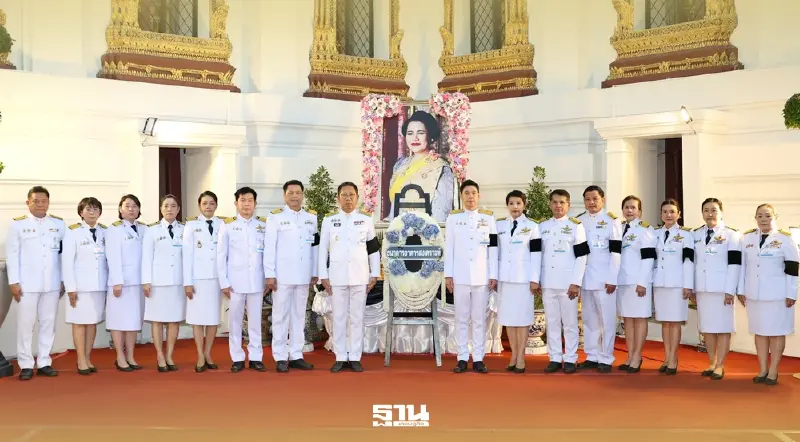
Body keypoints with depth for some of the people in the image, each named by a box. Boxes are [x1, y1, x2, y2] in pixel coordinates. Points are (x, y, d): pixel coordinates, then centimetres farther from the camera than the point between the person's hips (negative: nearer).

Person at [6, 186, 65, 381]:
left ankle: (44, 363, 14)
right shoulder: (18, 224, 0)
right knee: (25, 323, 0)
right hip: (27, 283, -2)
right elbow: (12, 254, 0)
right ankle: (26, 365, 8)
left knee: (48, 322, 6)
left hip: (52, 283, 2)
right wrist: (14, 282, -5)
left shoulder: (59, 223, 5)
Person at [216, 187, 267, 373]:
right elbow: (221, 255, 2)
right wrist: (224, 282, -3)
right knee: (235, 320, 3)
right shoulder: (227, 225, 3)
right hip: (235, 281, -1)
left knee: (255, 320, 5)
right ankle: (237, 358, 11)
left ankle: (256, 357, 12)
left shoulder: (264, 225, 7)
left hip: (257, 281, 1)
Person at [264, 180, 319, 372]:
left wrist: (315, 272, 8)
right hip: (282, 275, -4)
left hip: (303, 276, 4)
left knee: (299, 315, 9)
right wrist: (269, 274, -10)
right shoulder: (276, 217, -3)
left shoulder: (312, 217, 9)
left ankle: (296, 356, 15)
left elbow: (315, 247, 11)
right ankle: (280, 358, 6)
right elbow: (269, 247, -5)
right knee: (281, 316, 1)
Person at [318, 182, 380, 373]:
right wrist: (323, 276, -1)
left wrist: (375, 274, 3)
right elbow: (323, 249, 4)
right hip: (337, 276, 0)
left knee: (357, 317, 4)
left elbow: (374, 249, 7)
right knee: (339, 317, 4)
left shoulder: (366, 220, 5)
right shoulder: (329, 220, 4)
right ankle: (340, 358, 12)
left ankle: (355, 358, 11)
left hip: (360, 276, 0)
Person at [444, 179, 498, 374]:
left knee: (479, 319, 3)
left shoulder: (488, 217, 7)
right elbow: (449, 248, 5)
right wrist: (448, 274, -1)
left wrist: (493, 275, 0)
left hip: (482, 276, 0)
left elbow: (493, 249, 5)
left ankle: (478, 359, 7)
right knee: (461, 318, 3)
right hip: (460, 276, 0)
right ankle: (462, 359, 8)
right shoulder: (453, 217, 6)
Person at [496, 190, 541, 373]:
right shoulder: (499, 225, 9)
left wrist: (534, 279, -8)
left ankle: (521, 357, 3)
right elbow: (495, 251, 10)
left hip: (523, 277, -3)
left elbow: (536, 254, -2)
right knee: (508, 316, 5)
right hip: (504, 277, 3)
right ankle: (514, 355, 13)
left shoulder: (532, 226, 2)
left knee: (523, 316, -1)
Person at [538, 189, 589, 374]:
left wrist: (576, 282, -11)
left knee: (569, 323, 1)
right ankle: (555, 358, 13)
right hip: (547, 283, 4)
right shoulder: (542, 226, 11)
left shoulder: (575, 226, 0)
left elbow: (581, 256, -4)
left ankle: (570, 359, 8)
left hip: (568, 283, -3)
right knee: (552, 322, 7)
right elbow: (537, 255, 13)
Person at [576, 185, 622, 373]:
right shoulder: (579, 221, 11)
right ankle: (592, 356, 17)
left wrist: (612, 279, -12)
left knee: (607, 319, -2)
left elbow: (616, 252, -6)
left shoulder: (612, 220, -1)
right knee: (589, 319, 9)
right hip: (585, 278, 4)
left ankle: (606, 358, 5)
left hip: (605, 278, -4)